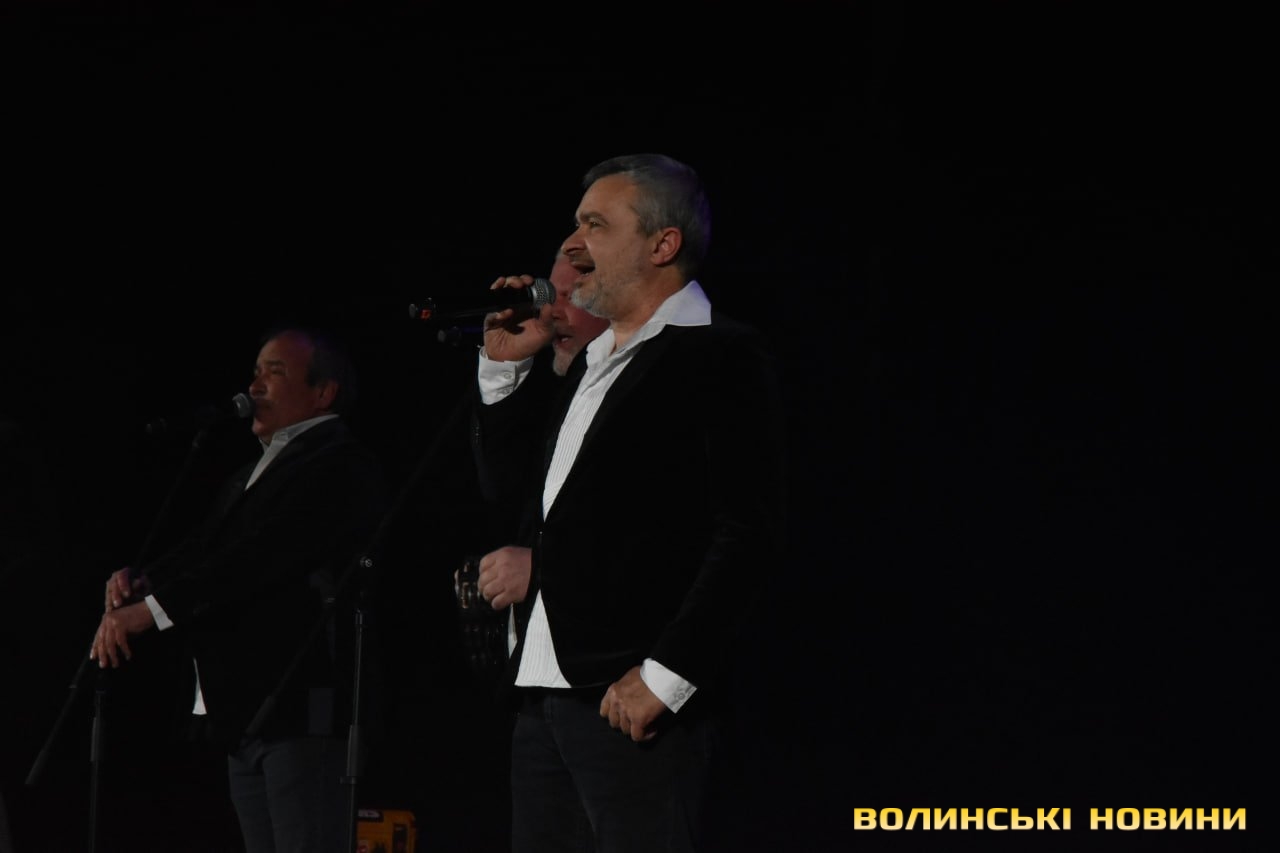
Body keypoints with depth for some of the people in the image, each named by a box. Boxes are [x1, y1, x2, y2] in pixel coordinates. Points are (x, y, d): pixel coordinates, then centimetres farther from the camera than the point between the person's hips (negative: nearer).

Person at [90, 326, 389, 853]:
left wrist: (151, 609, -22)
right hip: (244, 711, 10)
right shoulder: (251, 475, 23)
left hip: (304, 708, -10)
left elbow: (263, 554, -19)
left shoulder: (341, 468, -9)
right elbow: (205, 552, 13)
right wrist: (141, 582, -9)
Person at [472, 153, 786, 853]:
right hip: (545, 695, 8)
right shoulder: (589, 367, 22)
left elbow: (748, 537, -13)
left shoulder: (723, 358, -4)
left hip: (640, 700, -8)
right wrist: (502, 367, 18)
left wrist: (665, 674, -19)